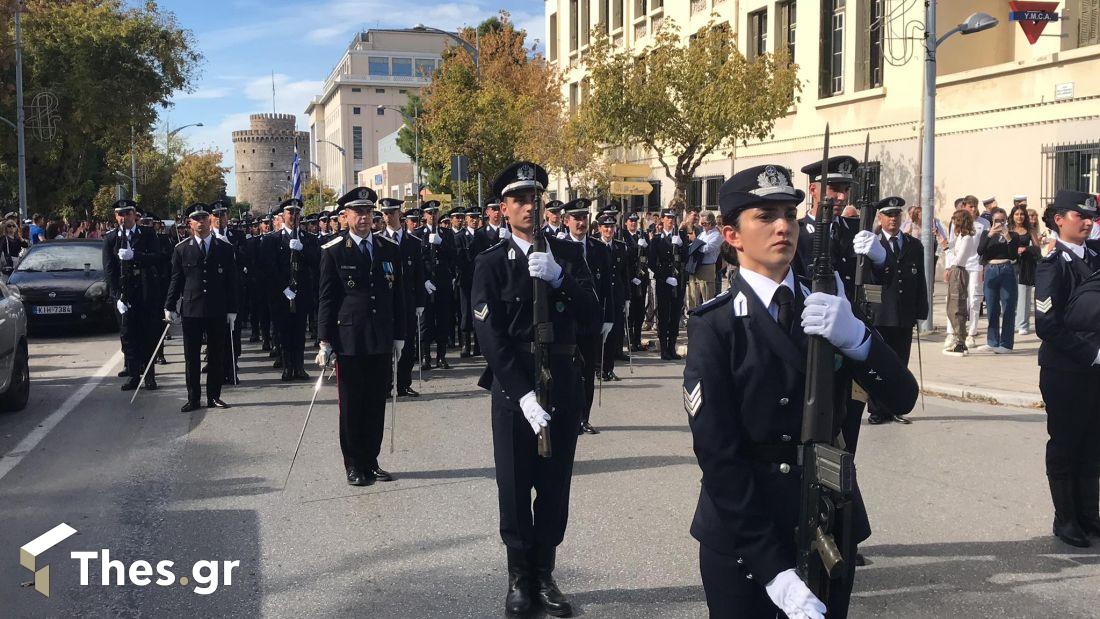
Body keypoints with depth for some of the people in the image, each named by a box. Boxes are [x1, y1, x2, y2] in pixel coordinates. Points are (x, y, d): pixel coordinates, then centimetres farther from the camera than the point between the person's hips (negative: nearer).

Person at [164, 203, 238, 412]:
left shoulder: (225, 248, 6)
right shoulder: (181, 249, 5)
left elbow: (231, 281, 6)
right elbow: (176, 280, 7)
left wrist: (232, 309, 2)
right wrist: (170, 307, 1)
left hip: (217, 311, 0)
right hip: (190, 310, 0)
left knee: (217, 356, 6)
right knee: (191, 357, 3)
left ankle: (214, 397, 15)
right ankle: (193, 399, 10)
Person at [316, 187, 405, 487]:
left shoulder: (390, 249, 8)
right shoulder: (333, 252, -2)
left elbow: (399, 295, 11)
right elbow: (326, 299, -2)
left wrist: (399, 336, 8)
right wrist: (325, 341, -6)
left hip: (382, 342, 3)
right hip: (349, 341, -3)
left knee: (377, 404, 9)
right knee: (351, 405, 4)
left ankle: (371, 461, 21)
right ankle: (354, 465, 16)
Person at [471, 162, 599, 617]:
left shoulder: (569, 254, 5)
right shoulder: (491, 263, -3)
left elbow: (593, 320, -4)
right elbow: (492, 337, -11)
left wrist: (557, 278, -18)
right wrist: (524, 395, -19)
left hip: (563, 382, 3)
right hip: (514, 386, -2)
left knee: (555, 485, 10)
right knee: (514, 487, 6)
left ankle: (544, 574, 24)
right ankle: (519, 577, 21)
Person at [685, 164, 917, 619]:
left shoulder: (829, 306, 5)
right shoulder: (715, 325, -9)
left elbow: (901, 398, -4)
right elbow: (718, 455, -15)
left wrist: (855, 337, -25)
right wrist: (773, 569, -22)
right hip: (740, 536, -4)